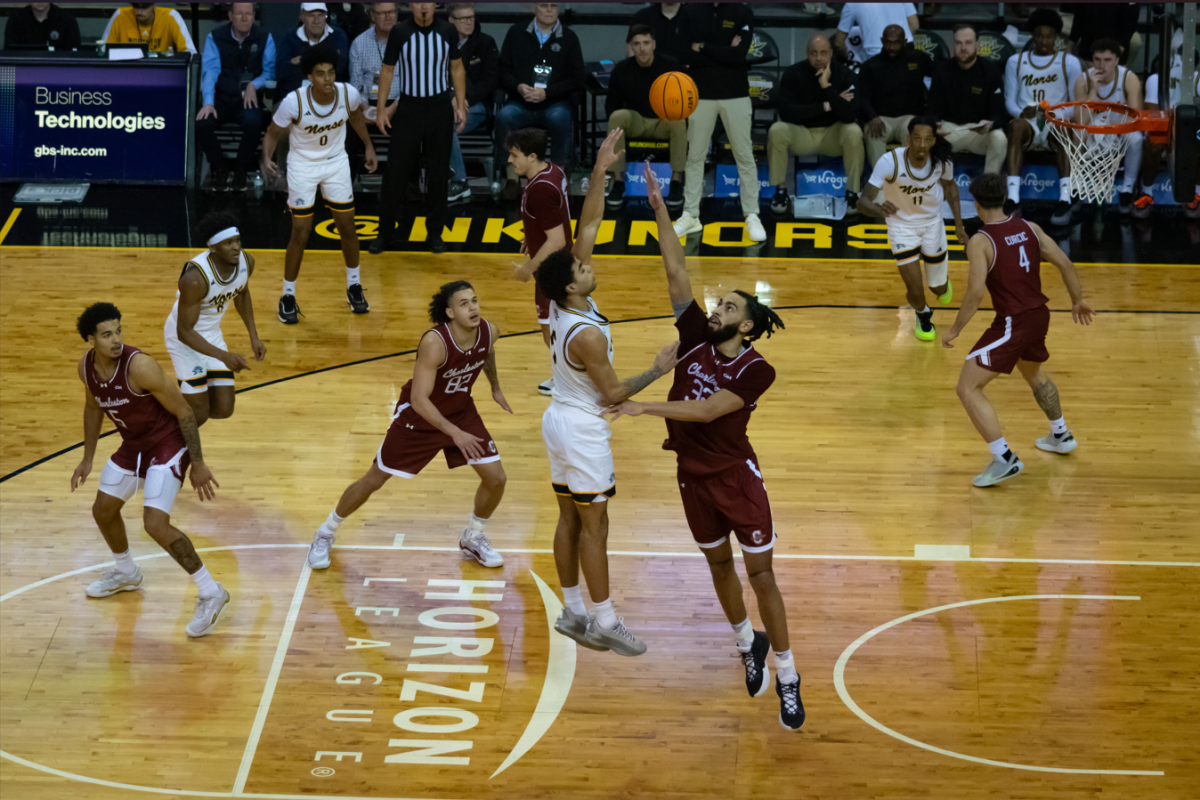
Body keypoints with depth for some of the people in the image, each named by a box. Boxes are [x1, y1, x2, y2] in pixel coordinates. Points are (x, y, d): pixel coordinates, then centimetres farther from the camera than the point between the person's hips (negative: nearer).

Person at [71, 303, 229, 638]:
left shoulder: (139, 366, -30)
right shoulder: (86, 367, -9)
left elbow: (184, 412, -22)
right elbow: (93, 408, 14)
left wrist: (198, 465, -20)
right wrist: (88, 458, 17)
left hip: (168, 445, -8)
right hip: (133, 446, 8)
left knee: (155, 525, -20)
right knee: (103, 510, 19)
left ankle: (210, 593, -5)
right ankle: (126, 573, 49)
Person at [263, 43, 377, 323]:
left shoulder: (349, 94, -20)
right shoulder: (294, 102, -29)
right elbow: (273, 132, -14)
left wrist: (369, 146, 6)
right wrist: (267, 158, -31)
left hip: (336, 163, 3)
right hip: (302, 166, -3)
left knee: (348, 228, 10)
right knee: (300, 235, -3)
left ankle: (354, 286, 32)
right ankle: (288, 296, 13)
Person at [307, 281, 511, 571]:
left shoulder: (488, 332, -18)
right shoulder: (435, 343, -36)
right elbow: (418, 399, -37)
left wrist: (495, 387, 21)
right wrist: (456, 434, -42)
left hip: (461, 411, 5)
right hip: (418, 416, -5)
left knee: (496, 479, -3)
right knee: (374, 480, 5)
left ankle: (474, 538, 24)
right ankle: (327, 532, 28)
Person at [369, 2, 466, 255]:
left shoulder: (447, 31, -3)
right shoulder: (399, 32, -8)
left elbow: (457, 68, 7)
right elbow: (387, 71, -1)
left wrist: (461, 105, 2)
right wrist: (381, 109, -3)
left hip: (440, 107, 2)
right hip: (409, 107, -1)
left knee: (438, 172, 6)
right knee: (396, 170, -1)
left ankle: (435, 232, 18)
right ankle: (385, 232, 9)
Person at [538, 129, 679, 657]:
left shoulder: (560, 303, -5)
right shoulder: (587, 334, -27)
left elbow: (588, 226, -2)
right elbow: (612, 395, -18)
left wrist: (600, 172, -6)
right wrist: (657, 372, -10)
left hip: (559, 419, 9)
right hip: (582, 431, -9)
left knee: (570, 520, 14)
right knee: (594, 525, -1)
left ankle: (573, 612, 22)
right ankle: (603, 623, 4)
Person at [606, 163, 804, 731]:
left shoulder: (756, 371, -17)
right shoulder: (696, 337, -4)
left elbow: (708, 410, -27)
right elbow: (677, 274, -10)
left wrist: (646, 407, -32)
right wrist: (660, 211, -17)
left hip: (736, 475, -5)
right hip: (693, 473, 5)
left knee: (760, 573, -1)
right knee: (719, 564, 18)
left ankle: (787, 677, 7)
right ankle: (747, 645, 40)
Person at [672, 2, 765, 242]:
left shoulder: (743, 12, -4)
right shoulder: (691, 10, 0)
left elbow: (739, 55, -15)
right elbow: (687, 55, -8)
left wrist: (702, 48, -12)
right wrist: (723, 54, -16)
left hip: (736, 95, -1)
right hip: (701, 94, 1)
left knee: (745, 156, 3)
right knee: (695, 156, 6)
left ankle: (752, 216, 9)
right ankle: (691, 215, 14)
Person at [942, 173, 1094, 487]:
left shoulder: (980, 241, -15)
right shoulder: (1028, 228, 3)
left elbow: (975, 293, -21)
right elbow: (1064, 263, 6)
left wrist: (955, 329, -9)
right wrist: (1078, 300, 20)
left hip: (1012, 324, -8)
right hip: (1039, 316, 8)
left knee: (968, 389, -2)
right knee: (1033, 372, 36)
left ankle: (1005, 460, -9)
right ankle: (1061, 436, 51)